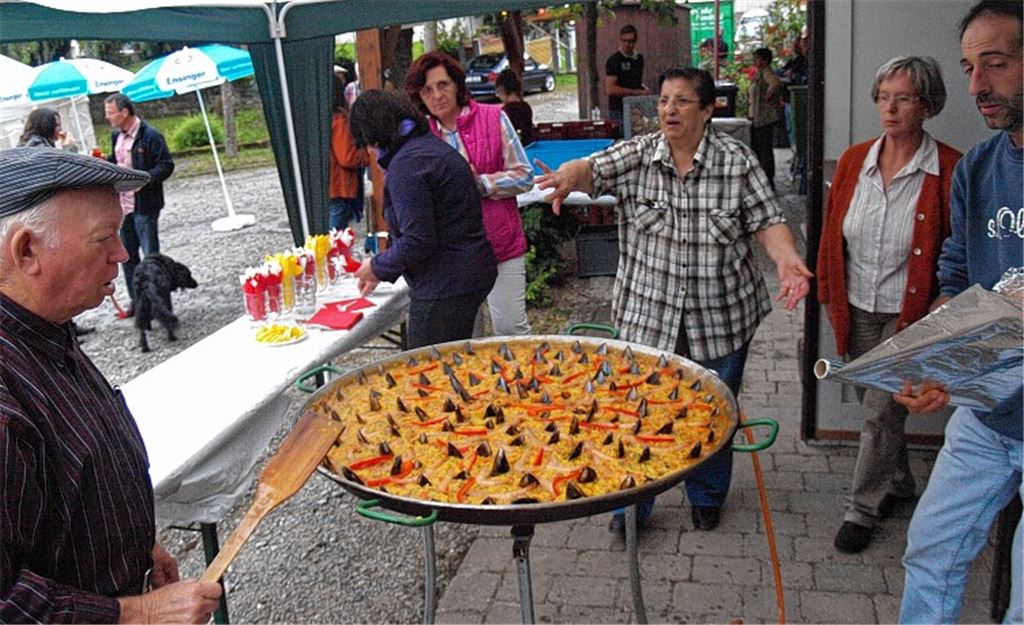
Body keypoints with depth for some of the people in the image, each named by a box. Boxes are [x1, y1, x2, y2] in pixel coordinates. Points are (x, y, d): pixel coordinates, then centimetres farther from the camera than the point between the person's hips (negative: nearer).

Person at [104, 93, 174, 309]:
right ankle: (136, 300, 24)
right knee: (128, 255, 13)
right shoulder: (116, 136, 12)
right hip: (123, 204, 8)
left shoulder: (150, 136, -13)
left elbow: (166, 165, -15)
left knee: (151, 254, -5)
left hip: (144, 205, -8)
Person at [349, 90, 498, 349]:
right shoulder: (430, 145, 14)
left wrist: (378, 268, -5)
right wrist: (382, 270, 23)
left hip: (445, 286, -10)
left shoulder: (405, 164, -18)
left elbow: (417, 241, -22)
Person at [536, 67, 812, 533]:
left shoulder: (737, 161, -6)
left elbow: (767, 220, -6)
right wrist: (568, 175, -43)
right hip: (648, 315, 0)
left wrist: (786, 258, -26)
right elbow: (593, 169, -19)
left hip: (720, 319, 0)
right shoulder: (637, 155, -4)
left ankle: (707, 497, 41)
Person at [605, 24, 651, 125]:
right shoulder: (614, 61, -6)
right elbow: (610, 89, -15)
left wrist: (644, 89, 4)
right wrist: (637, 92, -12)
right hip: (619, 112, -6)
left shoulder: (639, 58, 14)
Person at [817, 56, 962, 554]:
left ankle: (862, 510, 17)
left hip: (910, 316, -5)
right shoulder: (853, 161, 1)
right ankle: (898, 483, 42)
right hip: (856, 312, 5)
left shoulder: (949, 171, -13)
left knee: (881, 412, -1)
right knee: (874, 405, 19)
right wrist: (830, 298, 10)